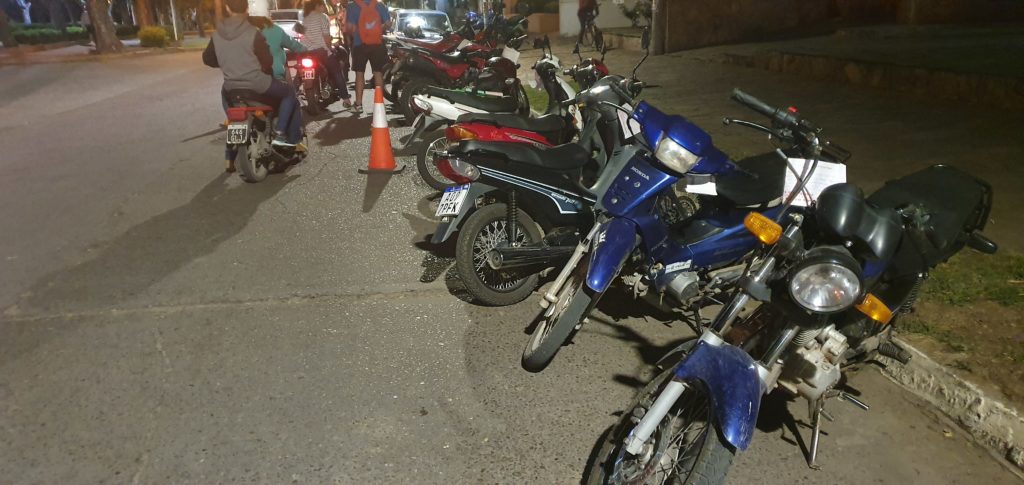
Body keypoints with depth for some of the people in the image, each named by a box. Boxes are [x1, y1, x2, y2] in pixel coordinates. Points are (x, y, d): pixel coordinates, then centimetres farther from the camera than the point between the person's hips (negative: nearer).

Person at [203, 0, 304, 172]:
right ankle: (281, 134, 4)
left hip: (232, 87, 5)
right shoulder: (253, 33, -14)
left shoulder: (217, 34, 1)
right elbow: (267, 61, -10)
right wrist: (266, 72, 13)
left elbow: (207, 59, 12)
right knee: (289, 94, 19)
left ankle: (229, 158, 28)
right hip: (258, 84, -5)